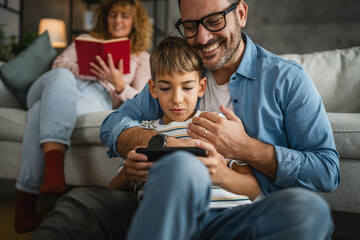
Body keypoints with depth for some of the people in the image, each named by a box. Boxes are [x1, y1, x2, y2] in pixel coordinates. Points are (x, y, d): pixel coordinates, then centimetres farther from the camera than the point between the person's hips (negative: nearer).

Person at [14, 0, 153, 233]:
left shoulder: (142, 57, 25)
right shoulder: (87, 39, 31)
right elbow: (59, 64, 13)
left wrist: (119, 84, -12)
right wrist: (91, 70, -8)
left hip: (99, 99, -2)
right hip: (59, 89, 2)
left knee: (42, 111, -36)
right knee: (62, 77, -39)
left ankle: (26, 202, -42)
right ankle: (54, 164, -55)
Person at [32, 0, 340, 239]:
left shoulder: (287, 78, 2)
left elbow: (328, 171, -3)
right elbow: (113, 125, 7)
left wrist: (245, 147, -15)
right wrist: (163, 143, -15)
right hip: (173, 210, 1)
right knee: (81, 201, -28)